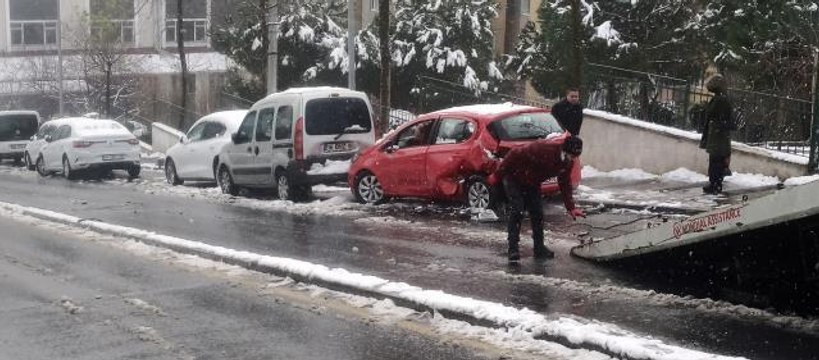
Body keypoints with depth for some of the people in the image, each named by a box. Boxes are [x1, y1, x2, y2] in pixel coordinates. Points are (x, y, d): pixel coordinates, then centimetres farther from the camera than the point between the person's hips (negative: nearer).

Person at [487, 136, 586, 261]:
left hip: (532, 184, 7)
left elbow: (565, 185, 3)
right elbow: (515, 155, -29)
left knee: (537, 213, 3)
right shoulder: (543, 148, -36)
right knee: (517, 211, -15)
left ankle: (539, 248, 13)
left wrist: (571, 208, -2)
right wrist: (497, 175, -23)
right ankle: (513, 249, -11)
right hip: (514, 179, -7)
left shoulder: (568, 162, -11)